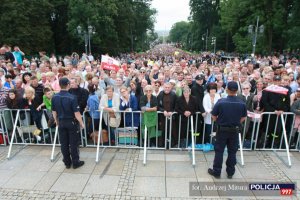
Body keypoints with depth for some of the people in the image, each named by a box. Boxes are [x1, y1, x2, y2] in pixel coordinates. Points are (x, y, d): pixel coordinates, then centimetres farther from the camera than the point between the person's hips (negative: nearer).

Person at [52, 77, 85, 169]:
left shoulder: (54, 97, -4)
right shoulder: (72, 97, -20)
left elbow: (54, 112, 4)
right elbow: (76, 113, -18)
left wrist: (57, 122, 18)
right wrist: (81, 123, -5)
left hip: (61, 122, 5)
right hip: (72, 122, -4)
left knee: (64, 143, 13)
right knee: (73, 143, 6)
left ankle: (67, 162, 25)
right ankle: (75, 162, 17)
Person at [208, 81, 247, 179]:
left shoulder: (221, 102, -18)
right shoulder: (242, 103, -9)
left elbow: (213, 116, -9)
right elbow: (243, 118, 3)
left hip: (222, 129, -2)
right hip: (235, 130, 3)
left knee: (219, 151, 9)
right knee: (232, 152, 15)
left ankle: (216, 172, 19)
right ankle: (230, 172, 27)